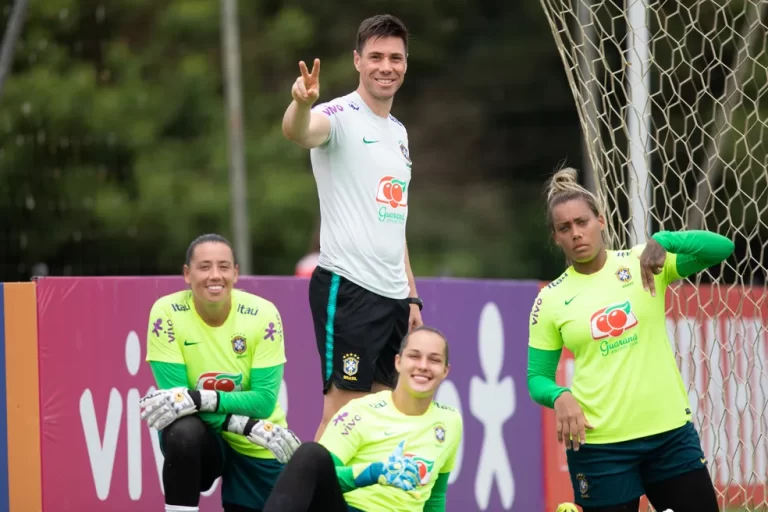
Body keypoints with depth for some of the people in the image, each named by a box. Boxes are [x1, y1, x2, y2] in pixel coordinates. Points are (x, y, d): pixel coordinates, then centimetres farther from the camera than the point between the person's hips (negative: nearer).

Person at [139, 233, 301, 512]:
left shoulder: (263, 315, -14)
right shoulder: (167, 313, -16)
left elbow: (264, 401, -17)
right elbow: (174, 394, -19)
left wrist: (200, 399, -33)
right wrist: (249, 426, -29)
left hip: (256, 449, 2)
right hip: (202, 438, -2)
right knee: (183, 431, -35)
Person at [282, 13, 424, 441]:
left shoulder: (399, 132, 18)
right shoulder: (341, 116, -6)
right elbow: (298, 132, -31)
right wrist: (302, 103, -53)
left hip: (393, 294, 8)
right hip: (348, 288, -8)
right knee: (343, 409, -10)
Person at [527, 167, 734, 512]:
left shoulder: (645, 262, 0)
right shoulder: (550, 301, 1)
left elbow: (721, 248, -9)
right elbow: (537, 378, 6)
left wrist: (661, 241, -23)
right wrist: (559, 396, -17)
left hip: (670, 432, 1)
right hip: (599, 445, -1)